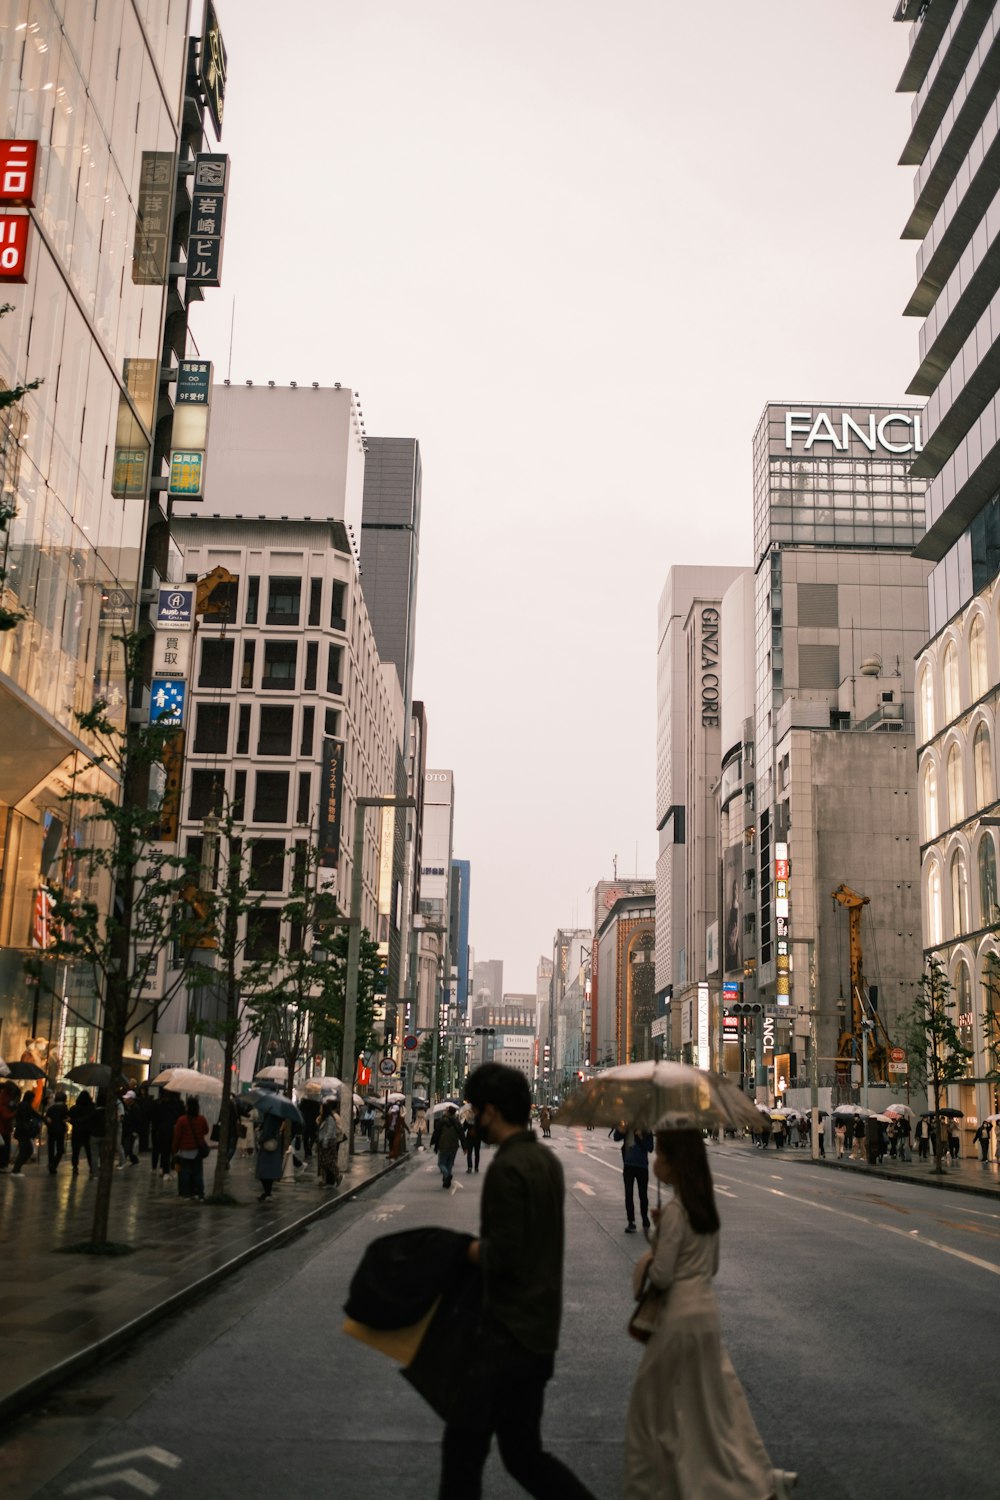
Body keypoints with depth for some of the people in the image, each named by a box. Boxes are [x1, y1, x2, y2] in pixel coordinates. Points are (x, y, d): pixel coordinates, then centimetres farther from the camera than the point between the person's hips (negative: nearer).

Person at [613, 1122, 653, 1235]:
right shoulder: (627, 1128, -1)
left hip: (642, 1166, -1)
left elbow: (650, 1148, -10)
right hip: (628, 1165, 1)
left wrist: (641, 1137, -24)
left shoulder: (646, 1130, -7)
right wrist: (619, 1130, -28)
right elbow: (616, 1138, -9)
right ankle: (631, 1222, 8)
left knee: (643, 1195, 11)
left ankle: (645, 1220, 26)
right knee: (629, 1195, 2)